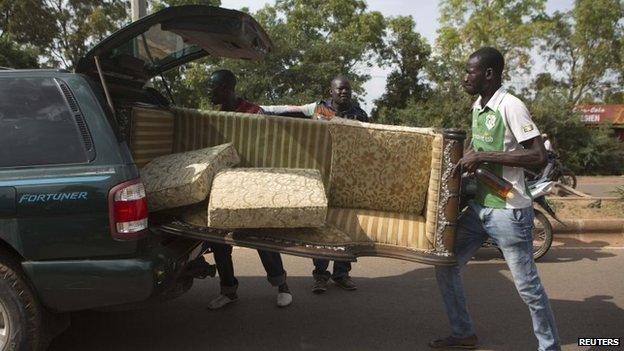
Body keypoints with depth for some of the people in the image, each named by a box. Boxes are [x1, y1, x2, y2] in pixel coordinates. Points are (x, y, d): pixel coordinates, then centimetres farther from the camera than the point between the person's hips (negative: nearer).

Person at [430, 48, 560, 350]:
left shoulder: (511, 106, -16)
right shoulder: (478, 106, 10)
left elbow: (539, 156, -23)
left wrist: (483, 156, -23)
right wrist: (470, 157, 8)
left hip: (509, 212, -8)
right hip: (479, 207, 9)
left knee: (528, 287, 3)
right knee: (445, 265, 9)